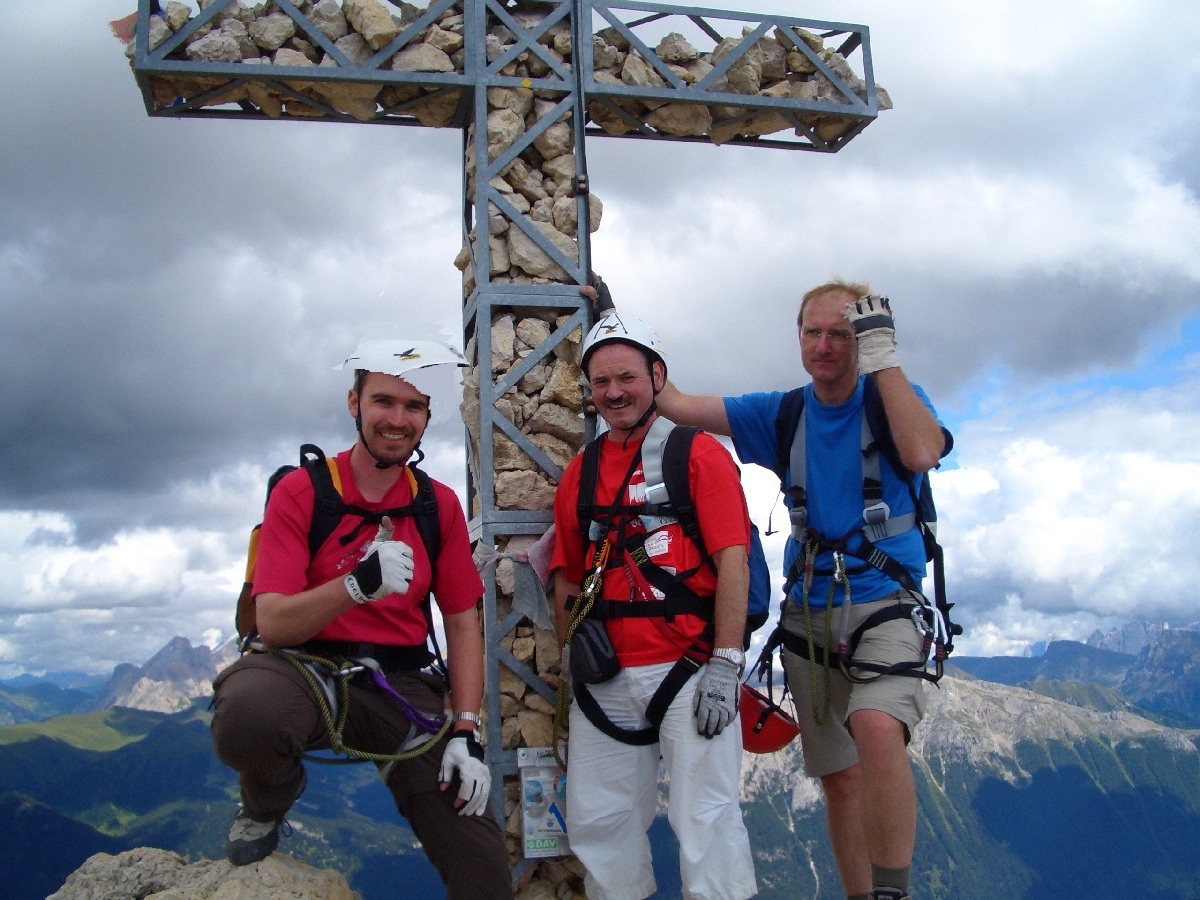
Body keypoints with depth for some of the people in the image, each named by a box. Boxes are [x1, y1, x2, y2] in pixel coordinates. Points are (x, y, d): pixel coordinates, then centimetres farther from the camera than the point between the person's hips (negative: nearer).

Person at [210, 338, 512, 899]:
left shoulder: (440, 505, 5)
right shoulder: (300, 491, -5)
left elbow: (462, 624, 7)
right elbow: (272, 624, -13)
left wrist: (465, 732, -5)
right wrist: (359, 584, -31)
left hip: (402, 683, 2)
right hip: (308, 665, -1)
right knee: (247, 714, -37)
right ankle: (268, 801, -2)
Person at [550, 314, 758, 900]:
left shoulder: (700, 454, -1)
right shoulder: (579, 473, 14)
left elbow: (733, 560, -9)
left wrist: (725, 663, -15)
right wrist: (570, 660, 14)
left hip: (689, 670, -5)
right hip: (606, 679, 5)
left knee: (706, 820, -2)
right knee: (596, 823, 11)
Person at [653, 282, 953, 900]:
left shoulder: (894, 398, -1)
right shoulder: (781, 414, 7)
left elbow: (922, 453, -23)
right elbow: (676, 403, 4)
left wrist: (883, 357, -19)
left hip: (884, 602, -4)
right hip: (808, 612, 4)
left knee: (877, 730, -32)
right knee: (839, 779, 10)